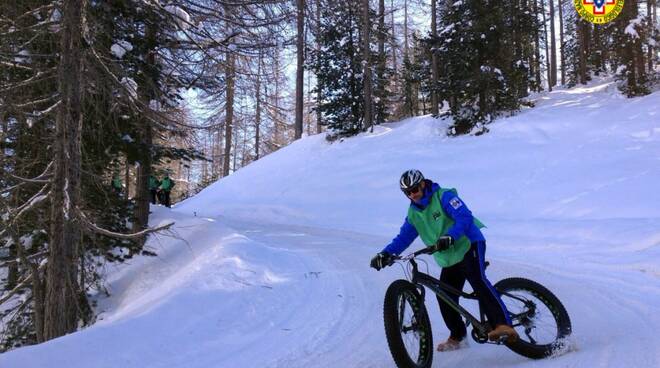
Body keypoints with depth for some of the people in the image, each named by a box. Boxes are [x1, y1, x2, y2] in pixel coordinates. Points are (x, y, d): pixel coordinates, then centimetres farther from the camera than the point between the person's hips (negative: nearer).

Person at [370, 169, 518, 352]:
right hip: (449, 259, 7)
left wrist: (450, 237, -42)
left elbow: (465, 217, -24)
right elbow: (403, 237, 1)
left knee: (477, 280, -30)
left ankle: (503, 325, -36)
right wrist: (386, 253, -17)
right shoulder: (413, 214, 7)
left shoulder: (443, 196, -12)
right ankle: (457, 337, 23)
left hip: (469, 245, -6)